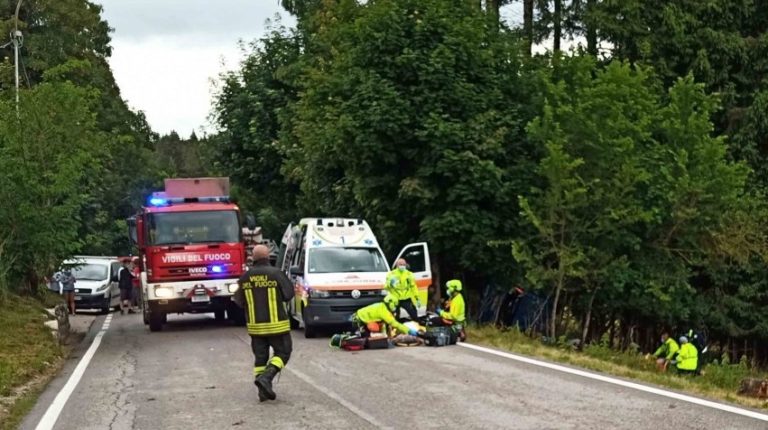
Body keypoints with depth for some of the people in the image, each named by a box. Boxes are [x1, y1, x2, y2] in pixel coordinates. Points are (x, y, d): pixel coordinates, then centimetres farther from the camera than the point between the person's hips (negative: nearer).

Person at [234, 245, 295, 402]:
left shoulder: (245, 277, -1)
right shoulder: (276, 274, -12)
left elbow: (239, 301, 6)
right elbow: (288, 294, -5)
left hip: (255, 325, 4)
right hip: (276, 324, -4)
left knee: (260, 357, 11)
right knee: (283, 353, 7)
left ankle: (263, 391, 7)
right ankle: (266, 377, -13)